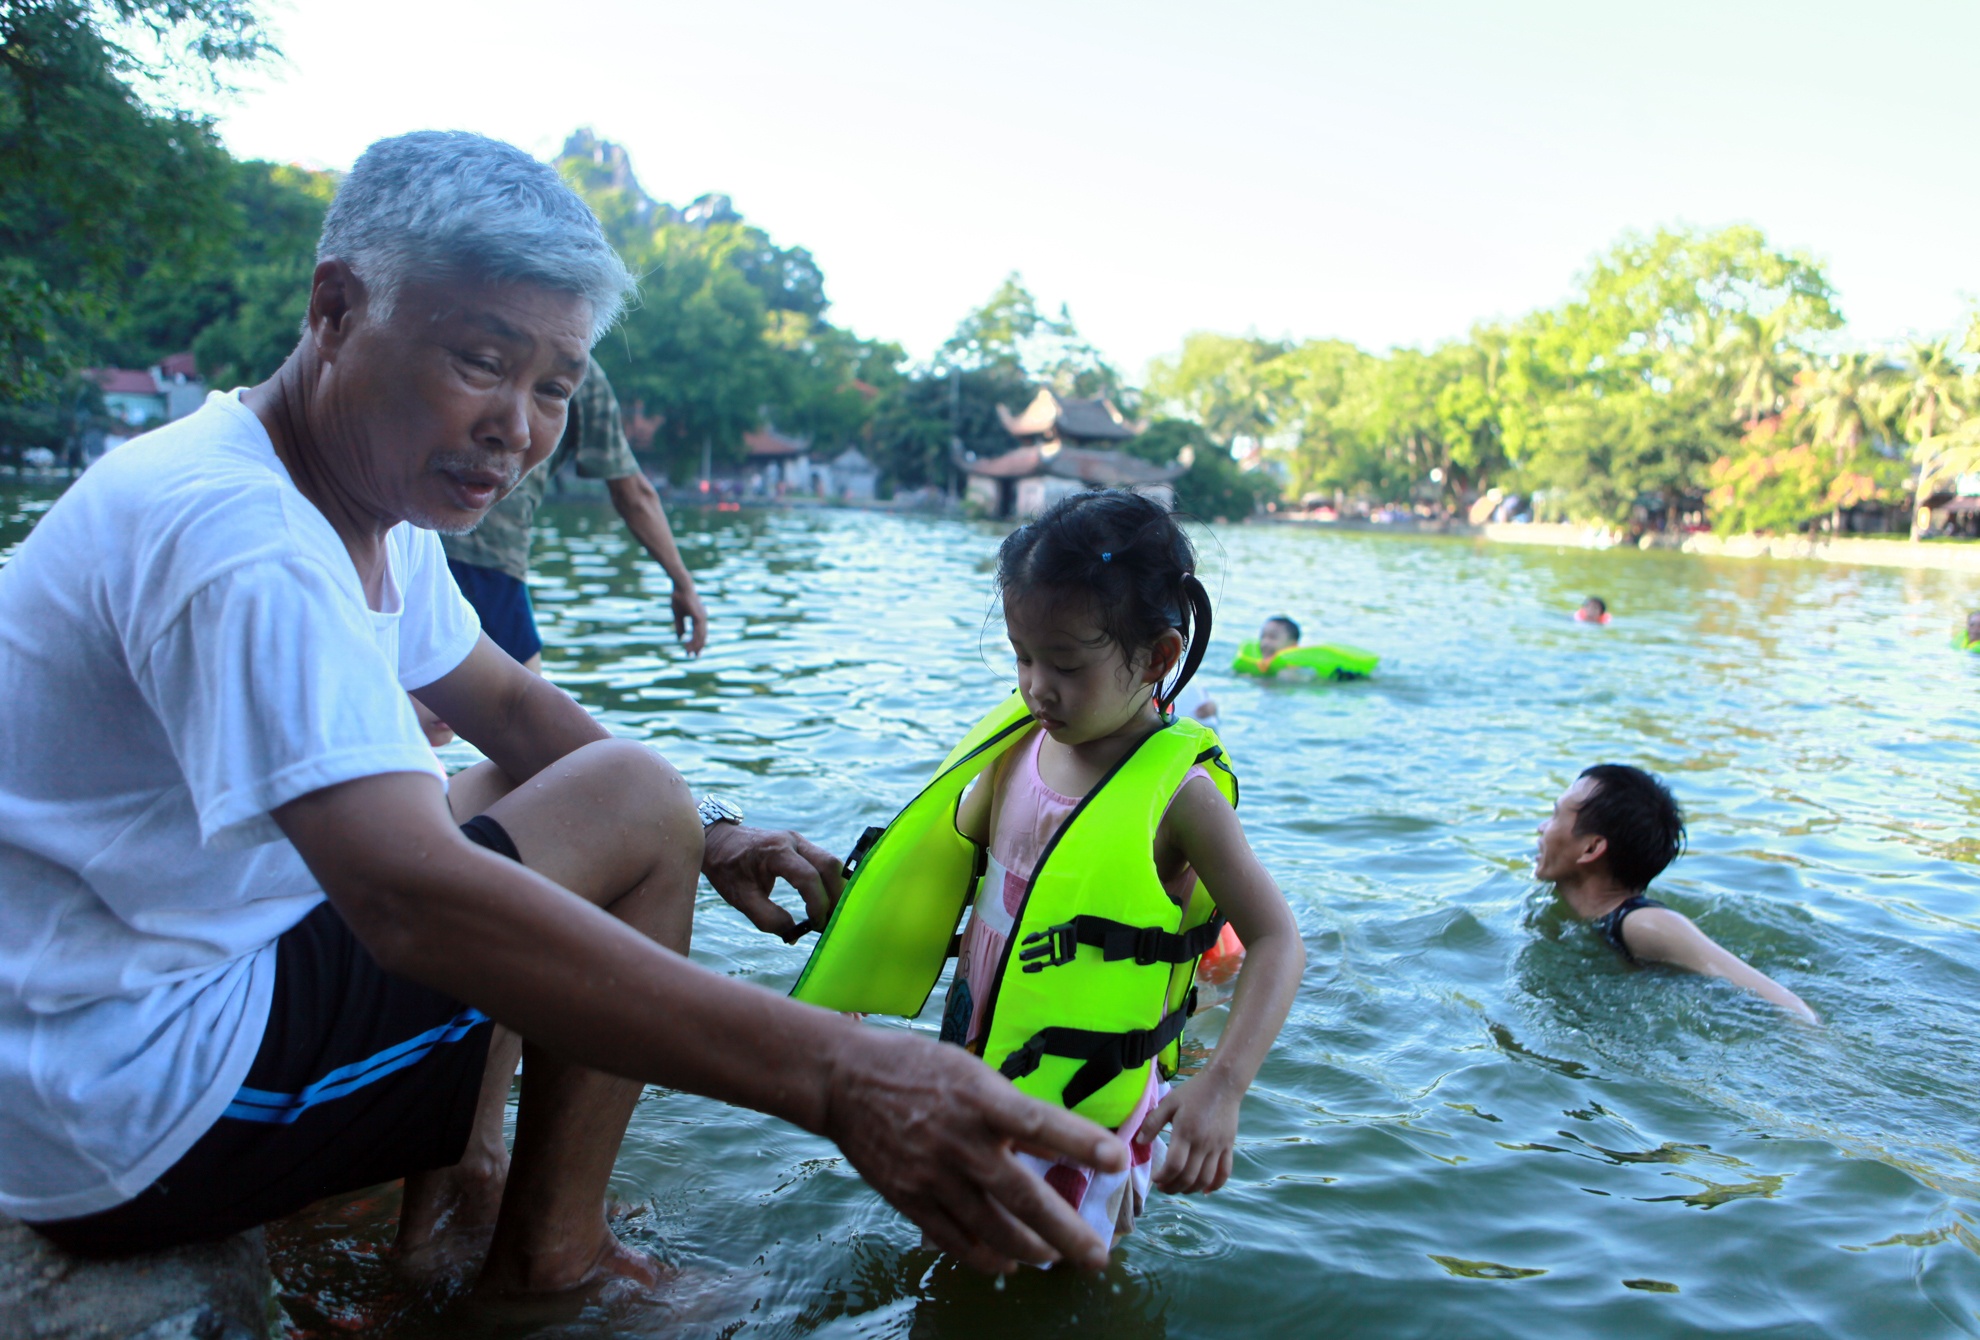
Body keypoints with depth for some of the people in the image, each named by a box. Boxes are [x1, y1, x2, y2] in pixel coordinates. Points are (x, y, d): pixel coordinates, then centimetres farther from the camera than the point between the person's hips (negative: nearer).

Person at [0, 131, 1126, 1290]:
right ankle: (548, 1253, 0)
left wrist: (706, 836, -1)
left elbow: (509, 705, 14)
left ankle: (452, 1194, 11)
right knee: (634, 801, -14)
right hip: (120, 1131, -10)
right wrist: (834, 1076, -46)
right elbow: (413, 898, -40)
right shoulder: (237, 538, -27)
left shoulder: (375, 501, 5)